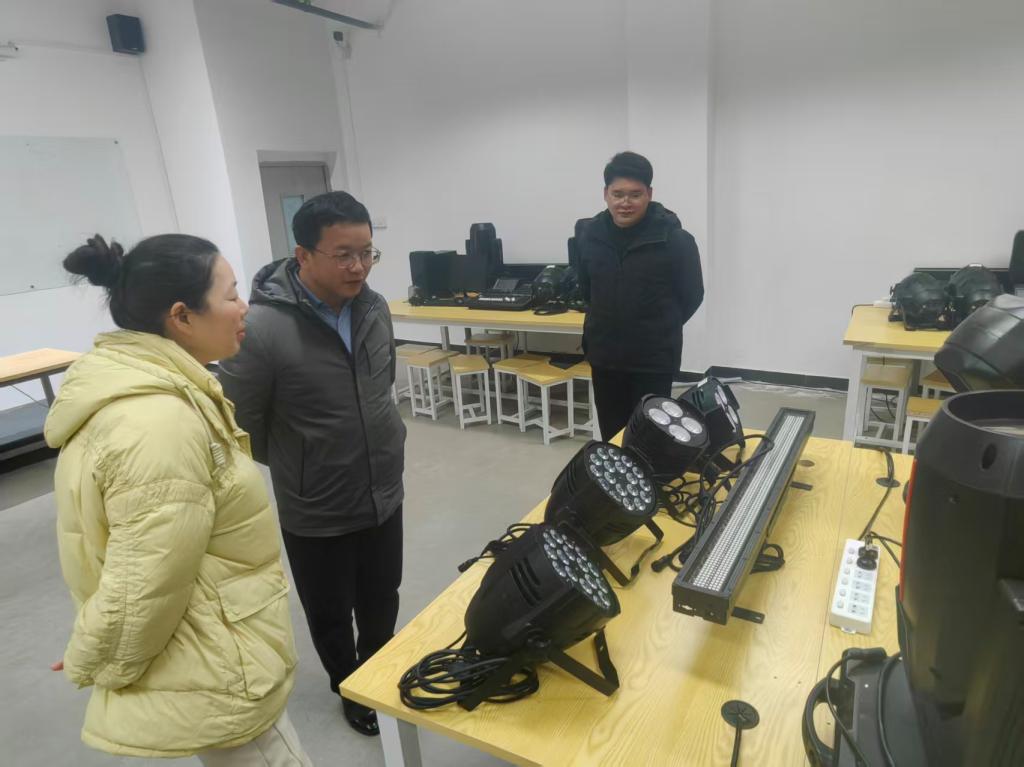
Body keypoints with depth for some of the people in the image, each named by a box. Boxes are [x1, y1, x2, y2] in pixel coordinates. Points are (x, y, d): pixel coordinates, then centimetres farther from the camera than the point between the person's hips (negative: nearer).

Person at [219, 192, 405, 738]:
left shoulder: (375, 308, -5)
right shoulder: (260, 328, -25)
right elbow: (239, 424, -14)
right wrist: (296, 466, 2)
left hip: (385, 496, 5)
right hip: (315, 513, -4)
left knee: (382, 606, 23)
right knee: (331, 617, 19)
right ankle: (350, 688, 48)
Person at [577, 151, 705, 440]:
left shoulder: (675, 239, -14)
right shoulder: (590, 234, -1)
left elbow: (691, 296, -2)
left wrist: (659, 329, 6)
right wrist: (609, 323, 11)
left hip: (654, 358, -4)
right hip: (604, 355, 4)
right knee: (611, 437, 16)